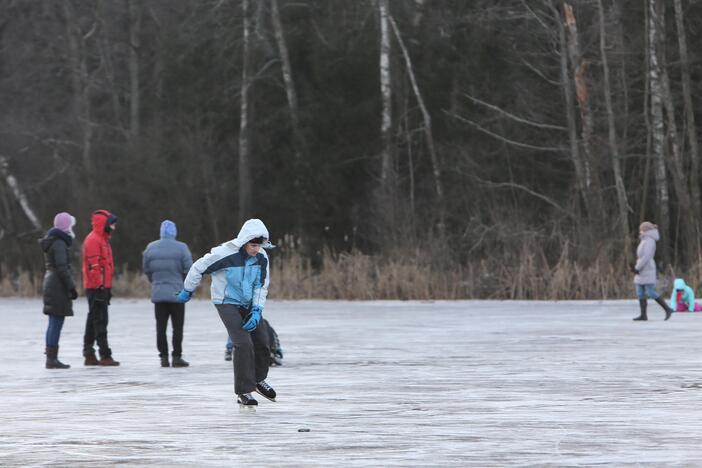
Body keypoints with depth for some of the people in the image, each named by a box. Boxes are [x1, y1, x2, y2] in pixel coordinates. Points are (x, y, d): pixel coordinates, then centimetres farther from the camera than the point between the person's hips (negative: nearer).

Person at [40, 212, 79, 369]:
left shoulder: (52, 242, 16)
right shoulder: (59, 244, -14)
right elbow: (62, 268, -20)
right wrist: (71, 287, -17)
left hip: (50, 284, 10)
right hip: (59, 286, -10)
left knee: (54, 323, 12)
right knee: (57, 322, -9)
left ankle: (51, 357, 14)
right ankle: (52, 358, -10)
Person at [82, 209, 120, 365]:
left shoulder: (103, 240, 20)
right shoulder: (93, 240, -13)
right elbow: (93, 266, -20)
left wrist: (107, 288, 25)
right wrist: (100, 286, -23)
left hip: (102, 287, 11)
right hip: (97, 288, -11)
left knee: (93, 321, 11)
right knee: (100, 321, -10)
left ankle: (89, 355, 14)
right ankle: (105, 355, -12)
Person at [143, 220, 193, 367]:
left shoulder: (151, 248, 2)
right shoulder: (181, 248, -8)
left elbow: (146, 269, 8)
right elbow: (189, 269, -8)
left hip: (158, 293, 3)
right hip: (177, 293, -3)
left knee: (161, 327, 8)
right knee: (177, 327, 3)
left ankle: (163, 357, 6)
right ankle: (177, 357, 1)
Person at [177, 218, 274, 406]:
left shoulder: (261, 258, -8)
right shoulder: (225, 254, -25)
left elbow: (262, 285, 2)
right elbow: (198, 268, -12)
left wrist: (257, 310, -11)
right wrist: (187, 291, 2)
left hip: (248, 304, 6)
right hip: (227, 303, -6)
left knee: (262, 341, 9)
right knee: (243, 343, -19)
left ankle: (259, 380, 37)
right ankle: (243, 392, -12)